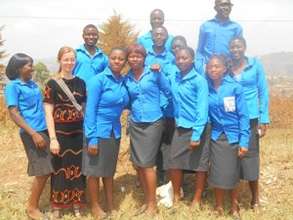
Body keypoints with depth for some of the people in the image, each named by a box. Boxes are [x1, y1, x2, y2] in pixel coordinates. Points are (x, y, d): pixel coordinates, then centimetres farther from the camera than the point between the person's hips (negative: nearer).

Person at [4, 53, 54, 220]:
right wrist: (33, 134, -19)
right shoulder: (13, 86, -6)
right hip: (32, 133, -7)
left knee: (49, 170, 11)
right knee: (43, 172, -3)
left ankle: (35, 203, 28)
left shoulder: (33, 84, 14)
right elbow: (13, 113, -12)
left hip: (45, 130, 7)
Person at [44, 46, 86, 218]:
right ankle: (57, 207, 20)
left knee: (78, 168, 10)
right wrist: (53, 138, -14)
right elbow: (48, 113, -8)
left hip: (78, 132, 4)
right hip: (60, 133, -3)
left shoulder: (80, 82, 7)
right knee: (60, 169, 5)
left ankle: (77, 205, 25)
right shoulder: (53, 84, -5)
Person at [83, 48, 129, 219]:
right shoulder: (99, 80, -13)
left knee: (110, 171, 16)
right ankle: (95, 206, 24)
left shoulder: (123, 81, 4)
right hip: (99, 131, -6)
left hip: (115, 131, 6)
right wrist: (92, 138, -18)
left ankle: (111, 206, 30)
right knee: (95, 171, 7)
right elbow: (90, 110, -15)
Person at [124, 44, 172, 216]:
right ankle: (147, 200, 24)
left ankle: (153, 204, 8)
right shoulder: (127, 78, 6)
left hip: (152, 123, -5)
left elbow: (169, 93, -1)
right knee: (138, 164, 8)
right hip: (135, 124, 5)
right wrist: (134, 109, 3)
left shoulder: (154, 73, -7)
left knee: (147, 164, -5)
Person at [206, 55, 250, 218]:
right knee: (218, 173, 5)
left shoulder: (235, 87, -11)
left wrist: (244, 141, -13)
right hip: (216, 136, 2)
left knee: (233, 173, 8)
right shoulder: (206, 88, -4)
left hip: (233, 135, -2)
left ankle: (234, 207, 30)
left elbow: (243, 115, -10)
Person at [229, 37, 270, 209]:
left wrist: (264, 119, -4)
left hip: (250, 118, -1)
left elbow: (263, 92, 1)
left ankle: (255, 196, 21)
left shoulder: (255, 64, 0)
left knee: (250, 155, 4)